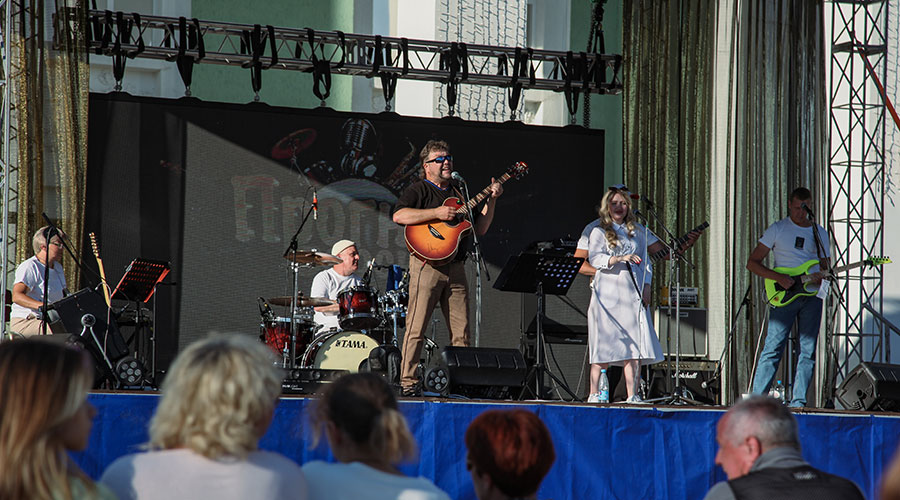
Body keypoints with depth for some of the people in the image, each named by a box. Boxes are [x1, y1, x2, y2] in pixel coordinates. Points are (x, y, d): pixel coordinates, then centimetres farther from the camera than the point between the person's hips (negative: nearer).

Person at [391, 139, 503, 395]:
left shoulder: (458, 194, 22)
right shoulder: (419, 190, 3)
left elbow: (480, 229, 22)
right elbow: (399, 216, -15)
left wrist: (491, 200, 11)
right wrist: (437, 213, -18)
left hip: (456, 267, 6)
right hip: (427, 265, -6)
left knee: (461, 331, 2)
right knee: (416, 327, -8)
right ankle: (408, 382, -6)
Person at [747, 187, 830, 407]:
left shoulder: (820, 233, 14)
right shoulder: (777, 229, 4)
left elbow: (826, 268, 17)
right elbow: (752, 263, 2)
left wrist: (821, 277, -8)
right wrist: (778, 277, -12)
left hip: (812, 295, 3)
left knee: (808, 351, -1)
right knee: (773, 348, -10)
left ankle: (798, 402, 2)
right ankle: (756, 399, -8)